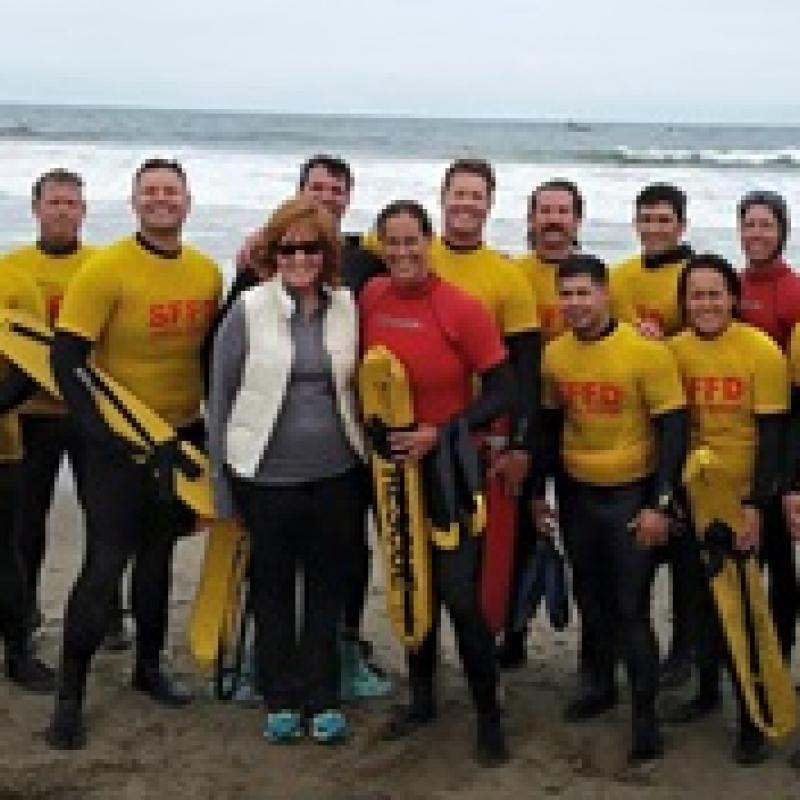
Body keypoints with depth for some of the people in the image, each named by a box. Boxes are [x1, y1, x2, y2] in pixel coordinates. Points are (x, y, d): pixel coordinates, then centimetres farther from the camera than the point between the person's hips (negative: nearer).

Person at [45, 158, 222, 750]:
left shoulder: (208, 272, 0)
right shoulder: (107, 270, -16)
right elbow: (66, 362, -19)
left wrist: (215, 416, 10)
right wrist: (105, 436, -22)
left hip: (184, 435, 5)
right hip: (119, 441, -5)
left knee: (158, 553, 18)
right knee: (106, 563, -7)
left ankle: (150, 665, 35)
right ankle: (70, 695, 5)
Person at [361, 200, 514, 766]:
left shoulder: (462, 308, -15)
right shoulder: (370, 300, -1)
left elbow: (502, 392, -13)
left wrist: (440, 433, -22)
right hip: (391, 464, 5)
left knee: (458, 594, -8)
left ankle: (490, 716, 8)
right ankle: (422, 697, 33)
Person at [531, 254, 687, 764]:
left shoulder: (647, 350, -16)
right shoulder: (555, 354, 0)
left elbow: (673, 429, -13)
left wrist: (660, 503, -17)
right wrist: (538, 492, 14)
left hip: (632, 495, -5)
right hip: (577, 494, 5)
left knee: (631, 608, -4)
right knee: (591, 599, 18)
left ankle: (646, 714, 8)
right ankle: (601, 685, 37)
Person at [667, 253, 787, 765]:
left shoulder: (762, 351, -12)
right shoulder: (675, 349, -2)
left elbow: (772, 434, -12)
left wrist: (756, 504, -14)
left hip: (744, 498, -4)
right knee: (703, 597, 15)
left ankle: (752, 719, 10)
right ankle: (708, 690, 33)